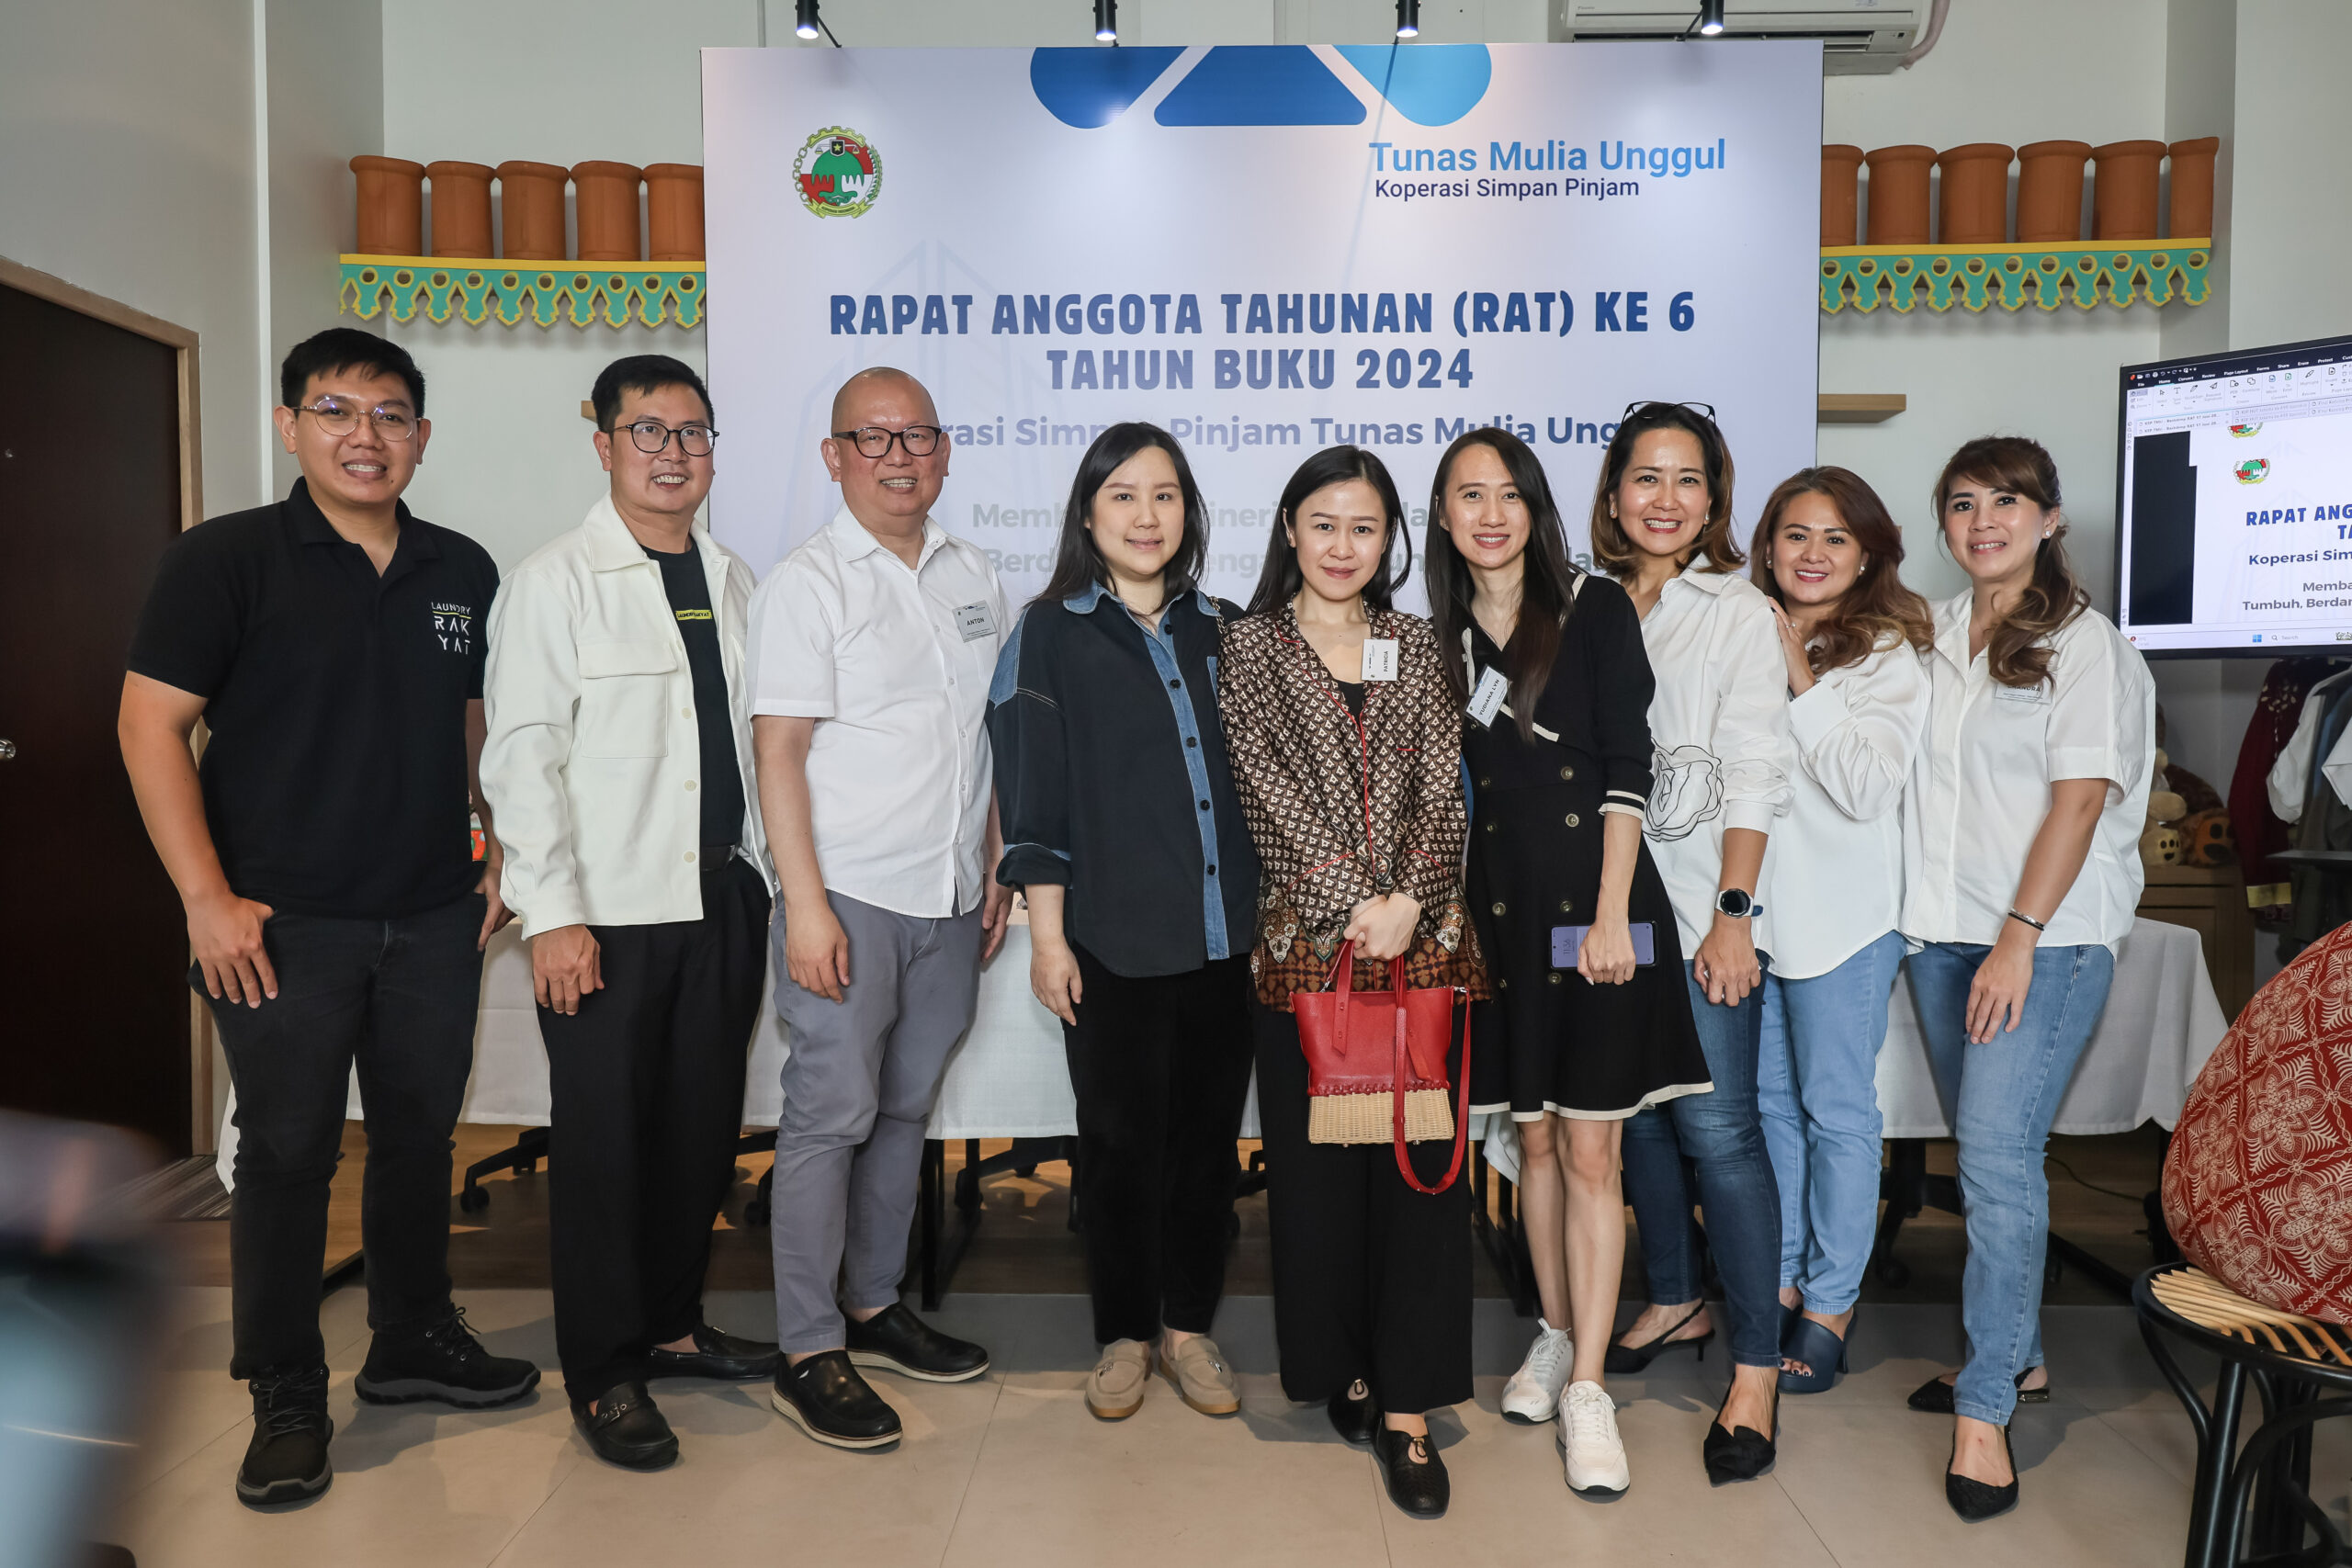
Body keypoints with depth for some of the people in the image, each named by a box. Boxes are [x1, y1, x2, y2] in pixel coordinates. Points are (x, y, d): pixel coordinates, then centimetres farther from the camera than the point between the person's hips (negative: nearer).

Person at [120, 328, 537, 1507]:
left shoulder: (463, 571, 7)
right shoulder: (226, 558, -6)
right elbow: (151, 723, -8)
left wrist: (505, 855, 9)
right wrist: (207, 896, -13)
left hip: (435, 919, 4)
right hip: (283, 925, -4)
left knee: (420, 1136, 14)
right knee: (287, 1155, 5)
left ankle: (413, 1342, 33)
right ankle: (285, 1398, 21)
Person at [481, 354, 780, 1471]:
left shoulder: (732, 581, 11)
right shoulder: (554, 583, -4)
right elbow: (521, 758, -8)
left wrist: (762, 879, 9)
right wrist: (553, 915, -13)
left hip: (723, 897, 5)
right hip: (607, 915, -5)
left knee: (703, 1128, 13)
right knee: (602, 1139, 3)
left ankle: (670, 1321, 33)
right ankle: (603, 1372, 20)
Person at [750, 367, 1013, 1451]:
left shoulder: (970, 575, 12)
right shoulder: (809, 583, -6)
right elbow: (779, 753, -10)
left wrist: (994, 869, 14)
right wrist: (806, 905, -16)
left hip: (948, 904, 6)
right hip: (849, 897, -6)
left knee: (905, 1109, 14)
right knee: (832, 1114, -3)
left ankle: (876, 1308, 28)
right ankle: (808, 1354, 8)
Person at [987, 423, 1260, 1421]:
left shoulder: (1220, 630, 10)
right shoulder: (1051, 634, 0)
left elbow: (1255, 777, 14)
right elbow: (1033, 796, -3)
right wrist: (1048, 935, -6)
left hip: (1225, 936, 3)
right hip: (1114, 942, -3)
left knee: (1209, 1132, 11)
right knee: (1121, 1138, 7)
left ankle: (1189, 1326, 28)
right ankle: (1124, 1335, 25)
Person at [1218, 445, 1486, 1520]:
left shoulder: (1416, 647, 12)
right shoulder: (1252, 646, 5)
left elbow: (1443, 791, 5)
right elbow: (1268, 792, -4)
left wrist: (1408, 900, -10)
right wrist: (1355, 905, -11)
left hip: (1424, 939, 2)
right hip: (1306, 940, -2)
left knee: (1421, 1163, 0)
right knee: (1317, 1166, 5)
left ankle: (1406, 1407, 8)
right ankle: (1342, 1370, 23)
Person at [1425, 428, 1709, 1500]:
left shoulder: (1594, 609, -2)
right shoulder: (1444, 637, 10)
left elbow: (1626, 770, -7)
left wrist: (1611, 915, -14)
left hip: (1593, 900, -4)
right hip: (1499, 908, 4)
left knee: (1589, 1149, -3)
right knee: (1532, 1136, 12)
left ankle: (1587, 1389, 5)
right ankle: (1554, 1336, 29)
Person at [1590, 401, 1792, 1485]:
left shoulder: (1738, 613, 0)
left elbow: (1752, 776, -6)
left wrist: (1733, 914, -14)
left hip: (1698, 911, -4)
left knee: (1717, 1127, -7)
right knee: (1635, 1113, 11)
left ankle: (1757, 1367, 3)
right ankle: (1675, 1301, 31)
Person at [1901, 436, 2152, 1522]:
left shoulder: (2084, 641, -4)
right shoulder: (1929, 635, 12)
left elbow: (2079, 800, -11)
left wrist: (2021, 939, -15)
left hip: (2046, 939, -5)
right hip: (1939, 931, 6)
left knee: (1998, 1155, -11)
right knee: (1984, 1151, 13)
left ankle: (1984, 1410, -3)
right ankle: (2017, 1354, 28)